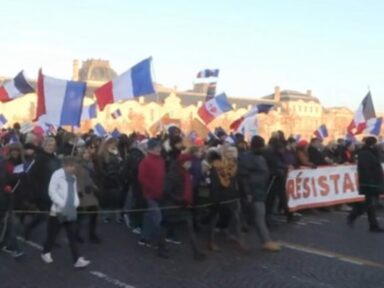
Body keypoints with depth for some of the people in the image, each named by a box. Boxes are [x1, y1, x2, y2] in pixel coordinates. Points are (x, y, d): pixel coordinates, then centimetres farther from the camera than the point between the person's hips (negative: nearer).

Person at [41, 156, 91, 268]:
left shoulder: (73, 177, 8)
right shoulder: (57, 175, -13)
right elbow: (52, 191, -16)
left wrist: (76, 203, 0)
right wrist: (62, 204, -20)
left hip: (70, 211, 6)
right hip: (58, 210, -6)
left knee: (73, 236, 2)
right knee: (52, 234, 9)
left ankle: (77, 260, 1)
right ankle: (46, 253, 32)